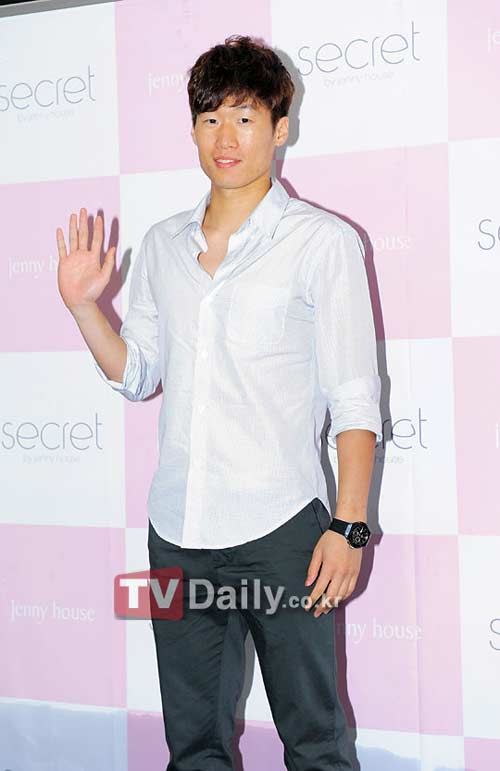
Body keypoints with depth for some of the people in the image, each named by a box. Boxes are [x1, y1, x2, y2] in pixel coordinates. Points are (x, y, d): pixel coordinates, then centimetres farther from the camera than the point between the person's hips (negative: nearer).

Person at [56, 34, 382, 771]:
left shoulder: (323, 242, -2)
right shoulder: (162, 244, 12)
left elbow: (355, 396, -5)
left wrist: (349, 525, -12)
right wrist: (84, 305, 2)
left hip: (280, 525, -4)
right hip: (177, 528, 5)